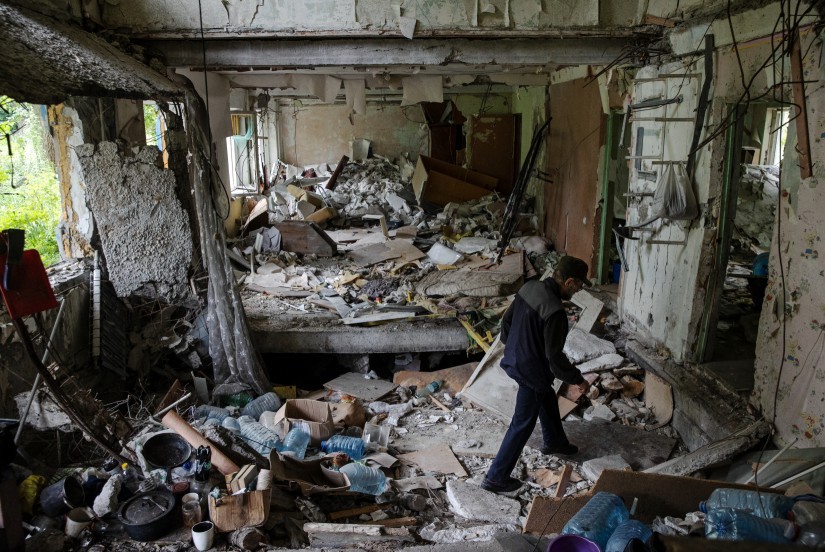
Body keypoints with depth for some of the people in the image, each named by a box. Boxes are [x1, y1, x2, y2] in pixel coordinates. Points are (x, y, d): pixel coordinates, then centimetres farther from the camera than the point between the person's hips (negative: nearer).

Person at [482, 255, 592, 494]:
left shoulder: (529, 287, -6)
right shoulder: (555, 311, -31)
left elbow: (507, 320, 6)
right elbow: (555, 357, -25)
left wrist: (509, 343, 23)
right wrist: (578, 379, -10)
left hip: (514, 360, 9)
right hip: (531, 372, -9)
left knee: (548, 401, 31)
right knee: (522, 425, 7)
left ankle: (554, 442, 55)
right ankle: (496, 477, 16)